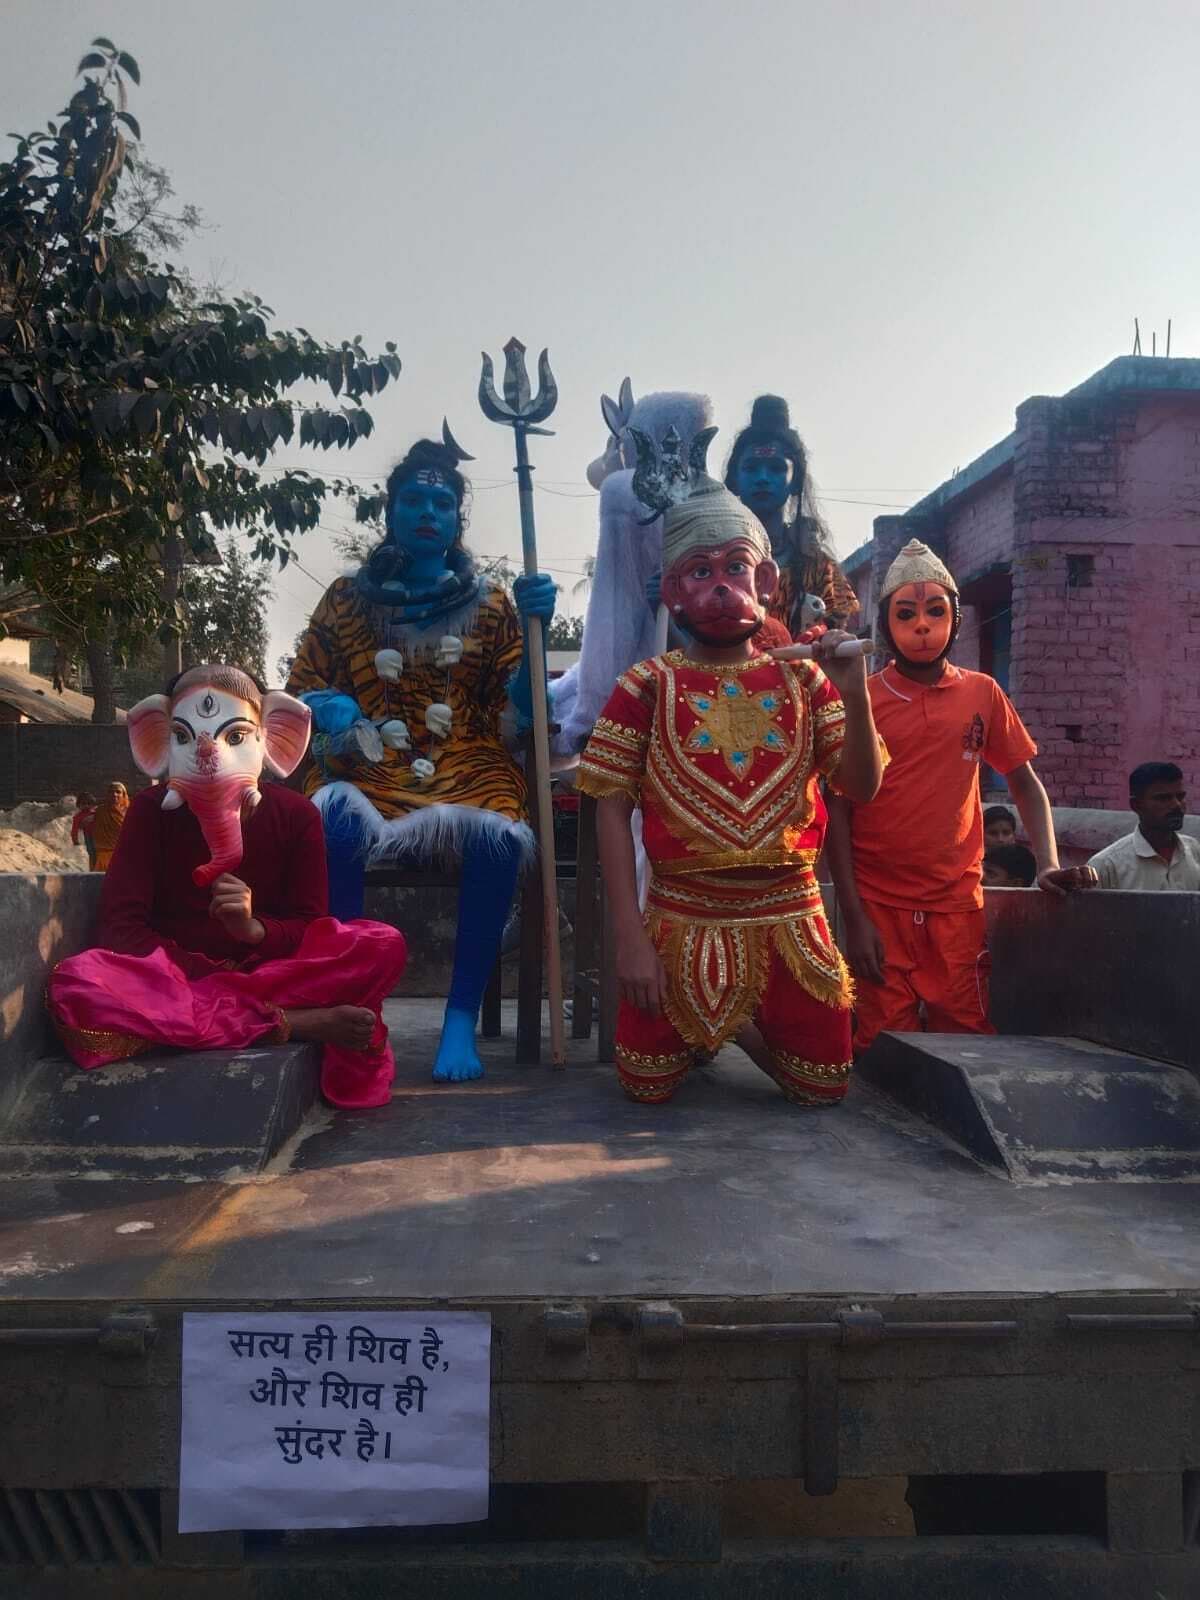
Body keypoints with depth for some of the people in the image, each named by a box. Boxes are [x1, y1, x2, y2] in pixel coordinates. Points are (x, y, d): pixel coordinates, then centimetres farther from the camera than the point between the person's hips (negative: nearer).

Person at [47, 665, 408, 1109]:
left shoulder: (295, 814, -3)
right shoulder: (151, 810, -3)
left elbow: (312, 929, -4)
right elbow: (121, 925, -10)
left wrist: (255, 928, -26)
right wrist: (177, 985, -25)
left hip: (269, 970, 0)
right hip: (173, 977, 0)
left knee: (383, 946, -25)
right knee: (73, 985, -34)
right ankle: (297, 1024, -32)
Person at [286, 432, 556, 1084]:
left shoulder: (489, 604, 13)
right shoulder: (347, 598, 14)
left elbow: (516, 712, 6)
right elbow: (303, 688, 16)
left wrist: (534, 627, -8)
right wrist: (335, 713, -7)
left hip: (467, 771, 0)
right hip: (369, 773, 0)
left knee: (498, 834, -34)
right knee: (333, 823, -35)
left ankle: (461, 1017, -21)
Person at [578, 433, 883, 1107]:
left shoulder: (801, 680, 2)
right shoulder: (648, 685, -4)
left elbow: (862, 788, -1)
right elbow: (613, 808, -6)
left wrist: (855, 696, -18)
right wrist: (630, 937, -11)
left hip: (789, 917, 2)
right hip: (683, 922, -1)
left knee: (824, 1088, 6)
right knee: (647, 1087, 1)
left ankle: (757, 1025, 36)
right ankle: (695, 1033, 33)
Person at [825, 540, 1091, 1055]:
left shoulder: (982, 693, 5)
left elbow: (1025, 783, 13)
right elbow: (838, 811, -3)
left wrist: (1048, 866, -4)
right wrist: (853, 918, -9)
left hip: (957, 902, 2)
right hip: (879, 906, -1)